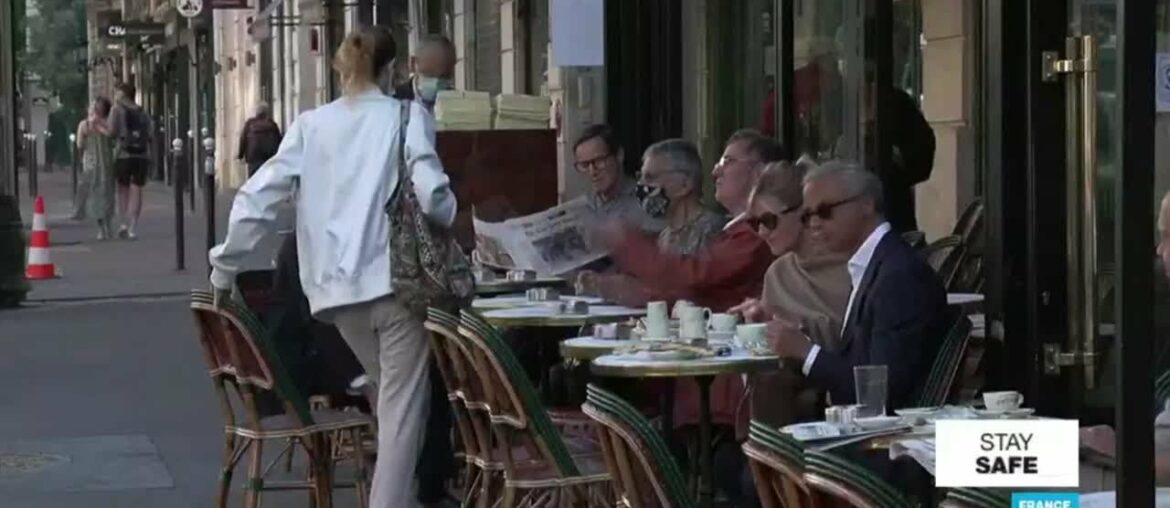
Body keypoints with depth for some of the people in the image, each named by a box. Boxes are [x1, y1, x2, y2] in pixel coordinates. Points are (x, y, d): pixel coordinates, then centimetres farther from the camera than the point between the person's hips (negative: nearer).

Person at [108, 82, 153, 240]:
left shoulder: (117, 110, -1)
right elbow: (149, 134, 7)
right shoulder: (143, 113, 13)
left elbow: (112, 132, -9)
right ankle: (132, 227, -3)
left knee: (123, 189, 11)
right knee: (136, 190, 4)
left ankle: (125, 222, -2)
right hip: (142, 155, 3)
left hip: (124, 154, -3)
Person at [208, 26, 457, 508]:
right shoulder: (407, 116, 0)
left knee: (393, 393, 21)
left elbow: (257, 199, 2)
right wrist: (449, 219, 9)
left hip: (338, 286, 4)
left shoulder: (310, 124, 8)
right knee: (402, 402, 1)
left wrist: (224, 268, 11)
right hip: (395, 276, -4)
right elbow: (430, 192, -13)